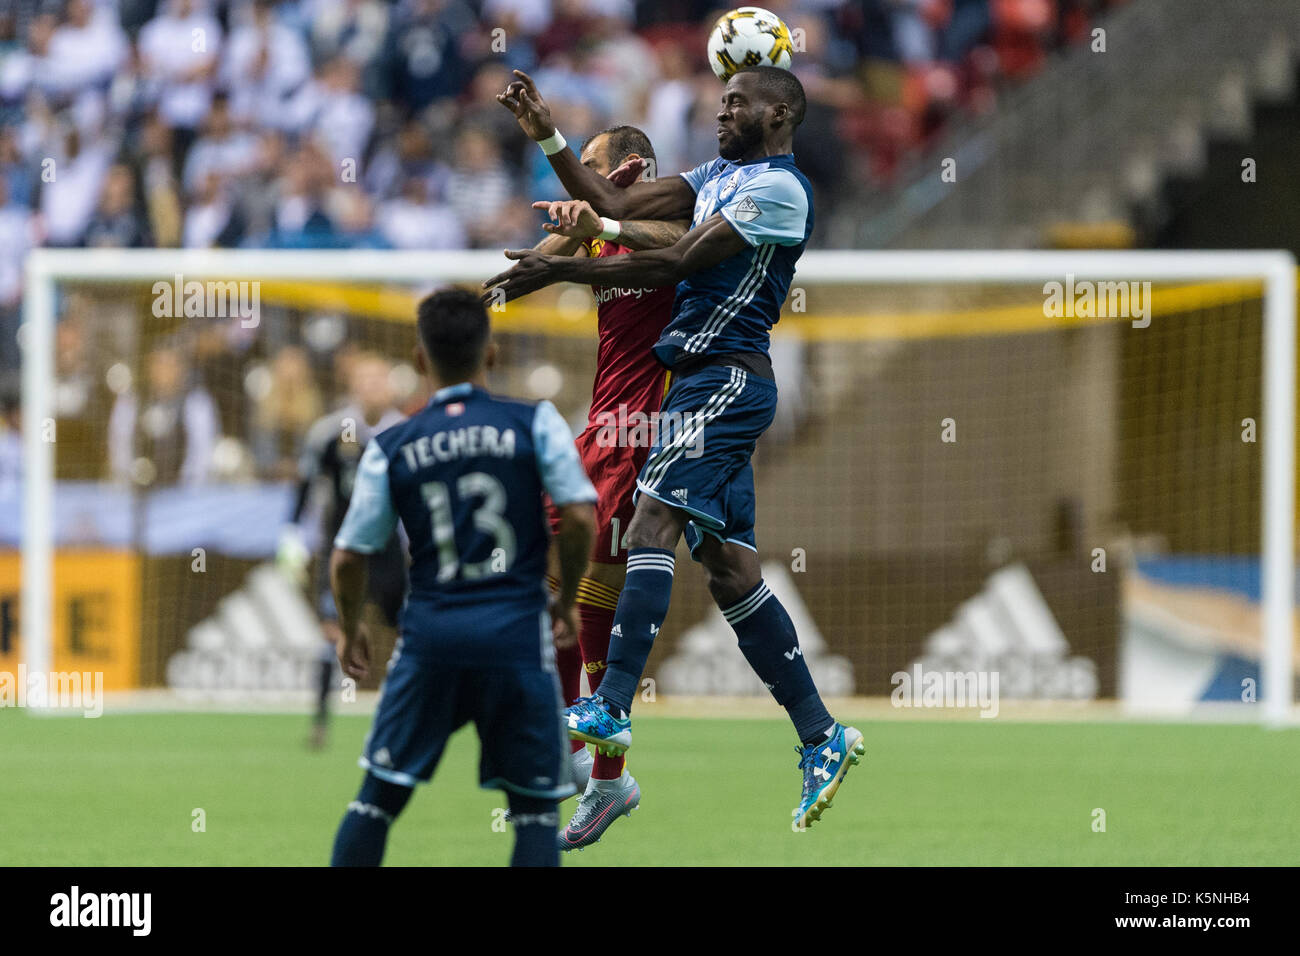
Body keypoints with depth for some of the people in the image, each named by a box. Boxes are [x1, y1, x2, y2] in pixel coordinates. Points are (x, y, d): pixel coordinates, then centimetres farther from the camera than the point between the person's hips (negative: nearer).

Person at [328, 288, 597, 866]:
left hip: (430, 634, 1)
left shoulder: (390, 449, 3)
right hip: (516, 634, -1)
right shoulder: (535, 423, -1)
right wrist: (566, 601, 10)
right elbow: (580, 518, -7)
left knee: (379, 796, 11)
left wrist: (350, 631, 23)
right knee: (536, 808, 6)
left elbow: (347, 559, 4)